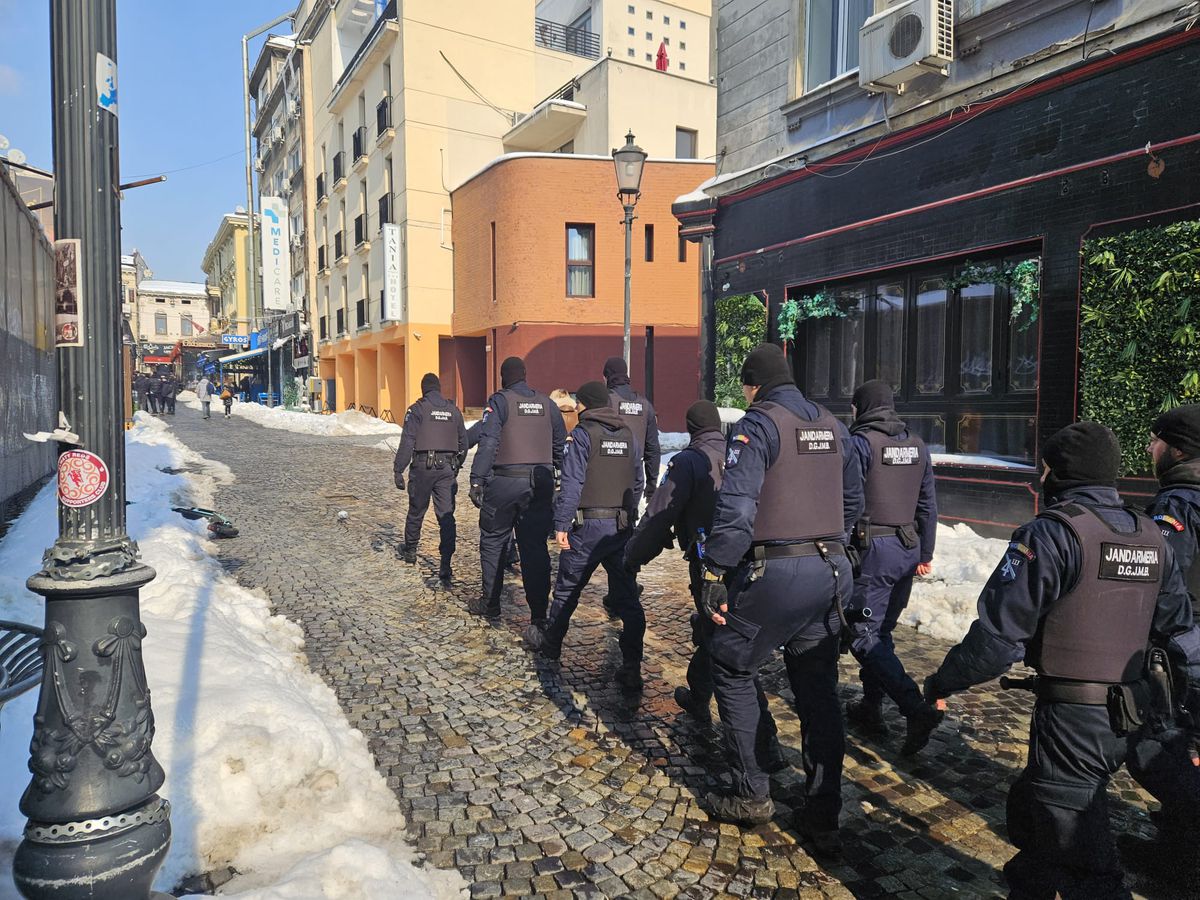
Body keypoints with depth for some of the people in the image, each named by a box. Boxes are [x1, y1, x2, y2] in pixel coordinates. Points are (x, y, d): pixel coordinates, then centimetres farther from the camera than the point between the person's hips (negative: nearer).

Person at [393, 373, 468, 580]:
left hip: (423, 466, -2)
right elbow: (463, 441, 15)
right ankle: (445, 565, -8)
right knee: (446, 515, 0)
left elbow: (407, 442, -9)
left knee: (416, 511, 16)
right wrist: (457, 466, 27)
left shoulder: (417, 409, -3)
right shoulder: (453, 410, 10)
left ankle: (410, 550, 34)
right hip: (447, 468, 3)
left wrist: (398, 469, -6)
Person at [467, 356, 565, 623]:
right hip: (540, 483, 4)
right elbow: (560, 445, 12)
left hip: (505, 481, -3)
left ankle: (490, 602, 21)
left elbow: (488, 443, -13)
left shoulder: (499, 401, -4)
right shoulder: (546, 403, 10)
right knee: (535, 546, 7)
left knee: (493, 541, 13)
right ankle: (539, 612, 4)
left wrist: (477, 480, -13)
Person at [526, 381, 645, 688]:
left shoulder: (583, 434, -8)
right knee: (627, 595, 5)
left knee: (568, 587, 14)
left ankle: (550, 642, 33)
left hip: (589, 525, -5)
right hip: (622, 526, 5)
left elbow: (571, 484, -13)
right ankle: (632, 668, 4)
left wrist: (561, 524, -10)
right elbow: (638, 482, 13)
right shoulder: (628, 435, 10)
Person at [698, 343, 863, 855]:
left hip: (772, 573, -7)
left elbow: (736, 506, -20)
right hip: (829, 573, 7)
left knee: (733, 669, 12)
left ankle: (752, 795, 17)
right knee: (819, 691, 12)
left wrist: (715, 573, -17)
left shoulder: (758, 424, -10)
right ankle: (822, 819, 19)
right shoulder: (832, 426, 13)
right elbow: (852, 501, 20)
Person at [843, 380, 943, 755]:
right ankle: (871, 708, 25)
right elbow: (928, 505, 16)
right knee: (882, 631, 17)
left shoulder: (860, 442, -10)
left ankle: (918, 709, -16)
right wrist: (925, 553, 23)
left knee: (863, 636, -5)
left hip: (873, 549, -8)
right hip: (908, 548, 8)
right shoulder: (917, 445, 11)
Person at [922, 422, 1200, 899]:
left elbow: (1000, 631, -18)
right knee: (1028, 809, 26)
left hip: (1070, 716, -8)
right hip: (1127, 716, 9)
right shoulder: (1150, 537, 9)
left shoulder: (1052, 532, -16)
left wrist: (944, 681, -7)